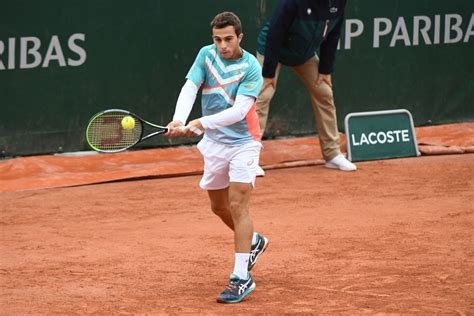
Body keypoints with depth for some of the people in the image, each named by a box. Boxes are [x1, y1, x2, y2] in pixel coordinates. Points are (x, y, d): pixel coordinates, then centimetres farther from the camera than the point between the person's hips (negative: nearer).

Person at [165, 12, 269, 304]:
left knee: (237, 205, -15)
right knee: (219, 207, 17)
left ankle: (241, 278, -14)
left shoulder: (251, 68, -17)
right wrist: (179, 120, -31)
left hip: (243, 142, -6)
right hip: (214, 143, 6)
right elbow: (189, 89, -13)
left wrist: (202, 123, -34)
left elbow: (239, 110, -25)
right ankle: (254, 241, 45)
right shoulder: (206, 55, -3)